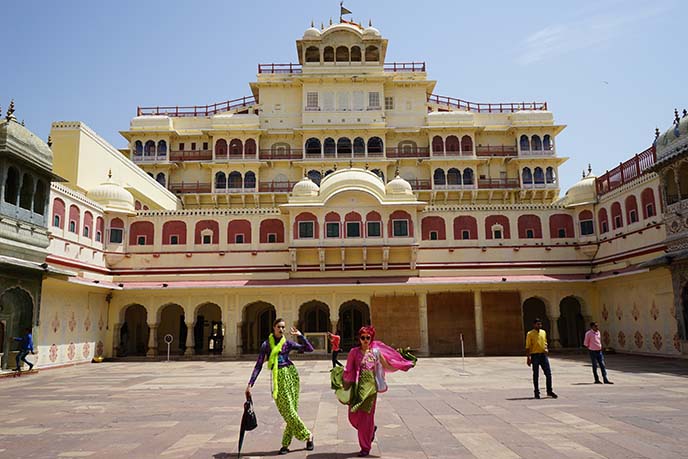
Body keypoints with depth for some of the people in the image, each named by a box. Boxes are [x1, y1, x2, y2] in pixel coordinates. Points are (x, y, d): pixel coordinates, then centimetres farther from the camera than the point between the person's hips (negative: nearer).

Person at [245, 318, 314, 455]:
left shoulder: (287, 343, 5)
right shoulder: (266, 344, 3)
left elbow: (309, 349, 1)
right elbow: (259, 365, 2)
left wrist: (299, 335, -7)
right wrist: (250, 383, -4)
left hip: (290, 374, 1)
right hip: (277, 377, -1)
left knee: (291, 410, -1)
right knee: (287, 411, -4)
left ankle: (286, 444, 12)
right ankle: (307, 435, 12)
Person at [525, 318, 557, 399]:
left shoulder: (543, 332, 11)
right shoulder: (530, 334, -5)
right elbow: (528, 346, -5)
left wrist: (546, 349, 1)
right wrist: (528, 357, -11)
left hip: (543, 355, 4)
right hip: (535, 355, -4)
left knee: (548, 373, 1)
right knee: (536, 375, 2)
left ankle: (549, 391, 14)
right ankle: (537, 392, 11)